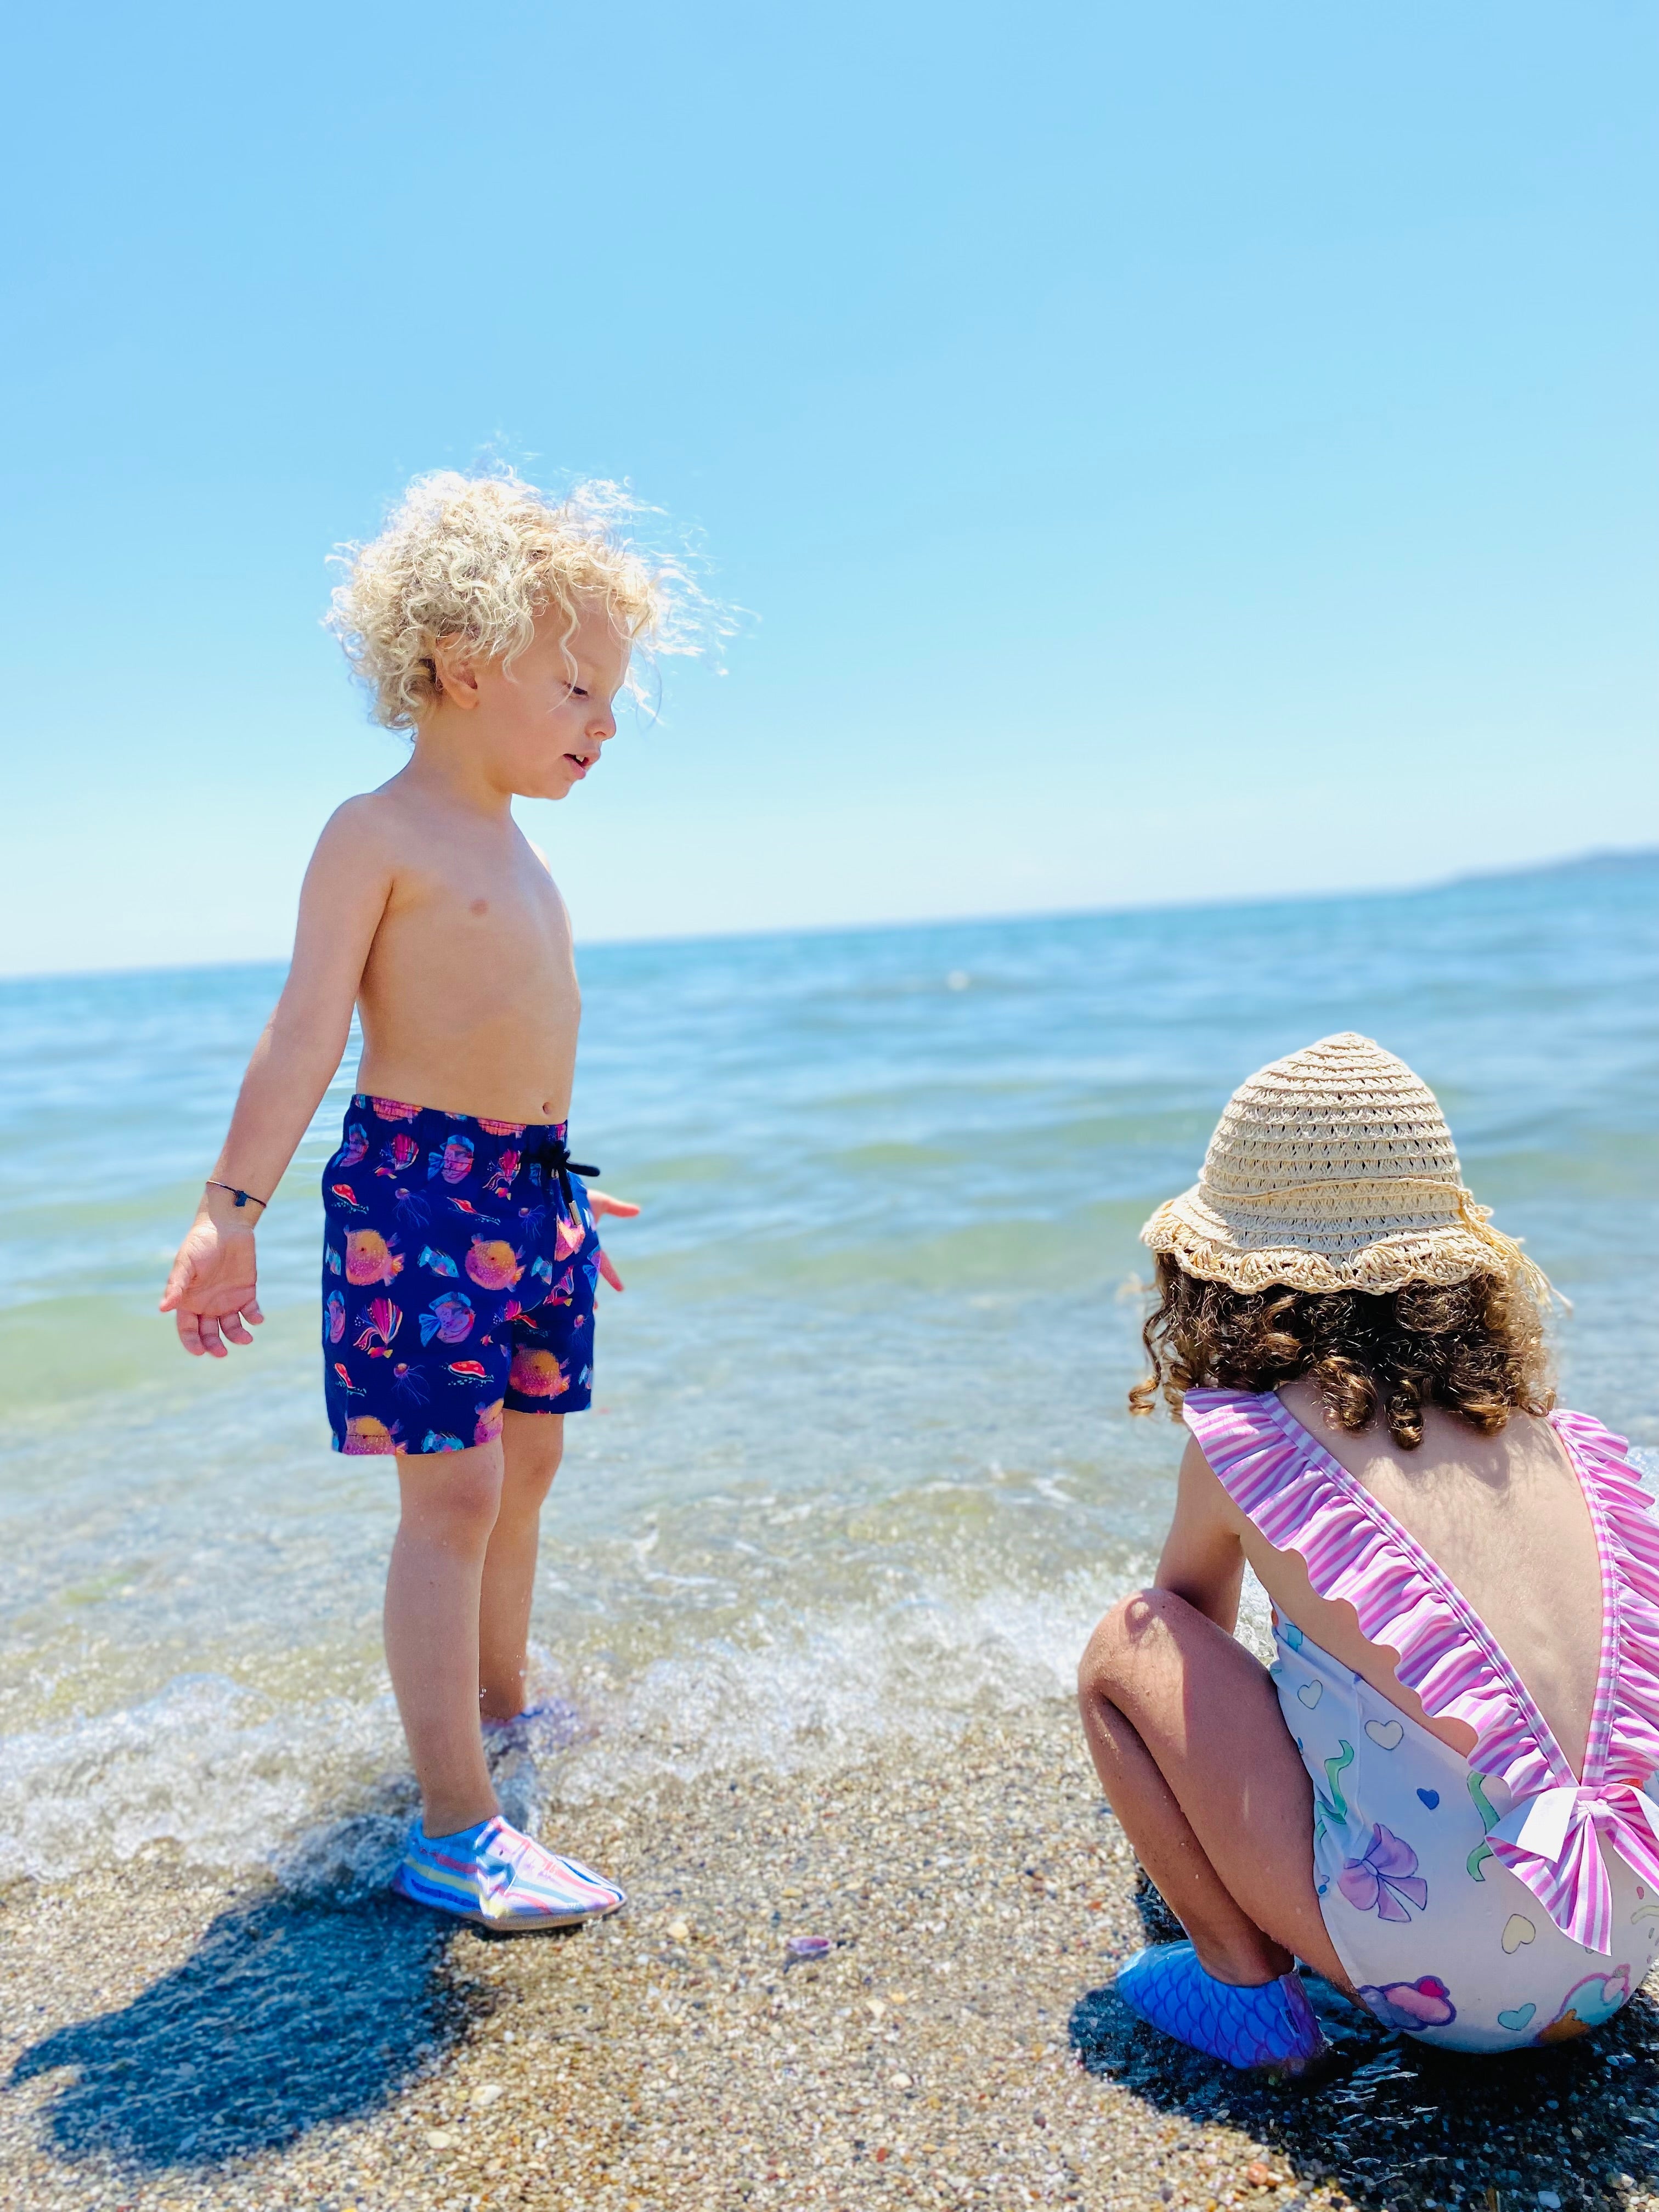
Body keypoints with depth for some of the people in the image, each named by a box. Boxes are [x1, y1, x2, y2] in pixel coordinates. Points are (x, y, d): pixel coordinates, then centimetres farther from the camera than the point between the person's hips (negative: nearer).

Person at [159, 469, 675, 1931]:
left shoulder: (514, 854, 17)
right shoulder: (378, 835, -8)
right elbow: (307, 1031, -15)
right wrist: (232, 1210, -22)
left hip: (531, 1190, 8)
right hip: (417, 1184, -8)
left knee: (525, 1462, 18)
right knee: (450, 1490, -8)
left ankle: (500, 1701, 38)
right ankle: (455, 1830, -1)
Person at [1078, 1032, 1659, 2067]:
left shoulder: (1243, 1435, -5)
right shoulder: (1541, 1427, 7)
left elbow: (1189, 1618, 19)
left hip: (1437, 1971, -5)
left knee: (1130, 1644, 6)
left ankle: (1243, 1982, 7)